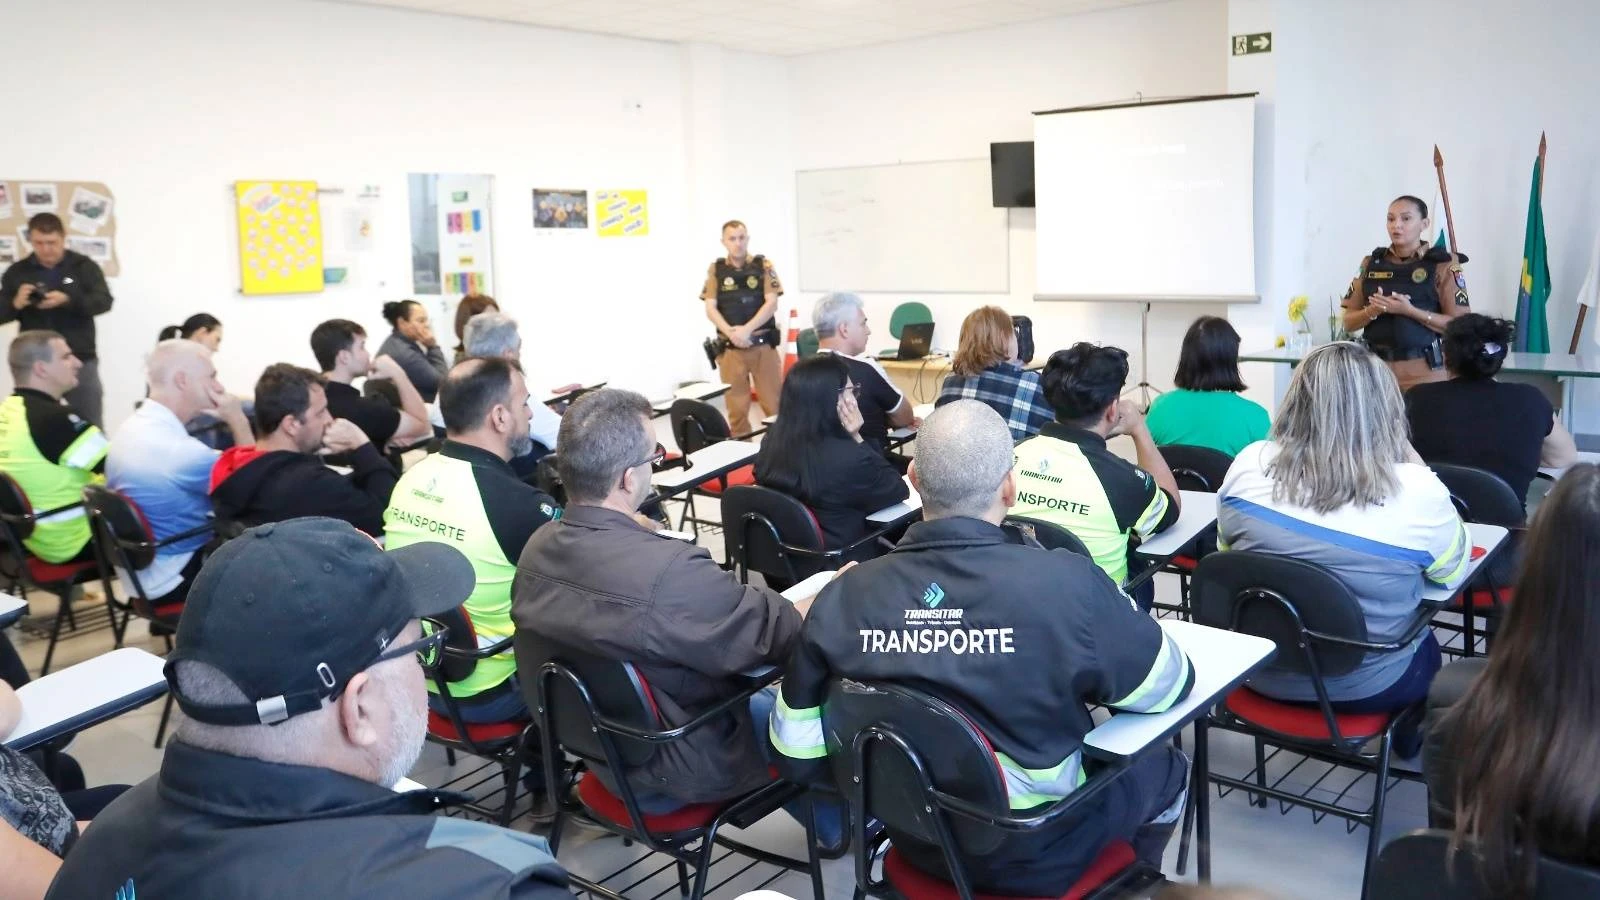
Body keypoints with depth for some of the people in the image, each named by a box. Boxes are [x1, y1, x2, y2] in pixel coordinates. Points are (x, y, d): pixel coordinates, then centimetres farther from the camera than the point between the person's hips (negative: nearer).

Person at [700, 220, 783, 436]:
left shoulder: (763, 265, 3)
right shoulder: (716, 269, 6)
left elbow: (771, 303, -5)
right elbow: (710, 309, 2)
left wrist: (747, 330, -15)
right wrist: (731, 333, -14)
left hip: (763, 344, -1)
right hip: (730, 347, 1)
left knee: (774, 401, -1)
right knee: (735, 403, 4)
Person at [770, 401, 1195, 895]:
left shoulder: (841, 598, -20)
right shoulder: (1067, 584, -29)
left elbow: (797, 755, -9)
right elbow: (1171, 687, -10)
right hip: (1038, 854, -3)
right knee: (1165, 767, 27)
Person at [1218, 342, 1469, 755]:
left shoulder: (1248, 465, -16)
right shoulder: (1417, 492, -24)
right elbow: (1454, 571, -3)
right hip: (1364, 688, -3)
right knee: (1428, 645, 33)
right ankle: (1408, 734, 52)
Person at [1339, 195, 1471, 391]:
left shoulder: (1443, 265, -1)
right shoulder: (1371, 264, 9)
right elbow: (1349, 322, 9)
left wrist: (1410, 311, -17)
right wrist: (1374, 310, -12)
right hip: (1378, 368, 3)